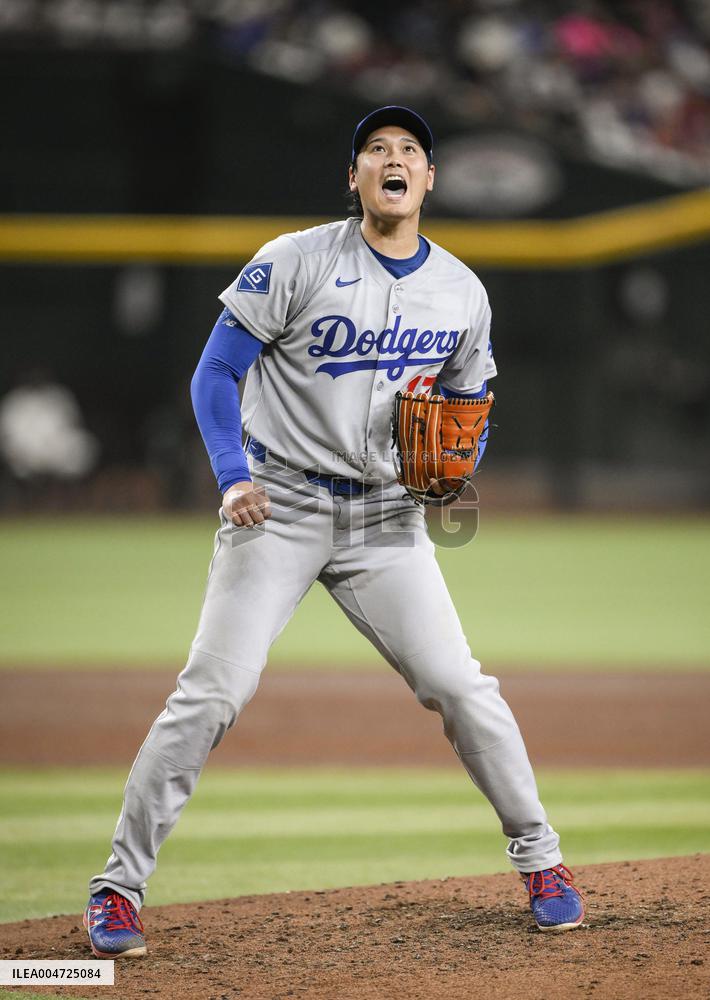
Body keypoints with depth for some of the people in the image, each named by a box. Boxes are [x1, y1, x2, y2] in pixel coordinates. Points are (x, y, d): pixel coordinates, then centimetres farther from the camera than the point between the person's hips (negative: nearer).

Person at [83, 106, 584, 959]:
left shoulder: (462, 292, 5)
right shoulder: (295, 263, -7)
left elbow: (468, 403, 19)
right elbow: (216, 374, -6)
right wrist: (233, 476, -20)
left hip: (386, 519, 3)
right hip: (277, 507, -3)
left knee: (458, 686, -3)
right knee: (213, 690, -11)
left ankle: (539, 858, 14)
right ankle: (119, 884, -4)